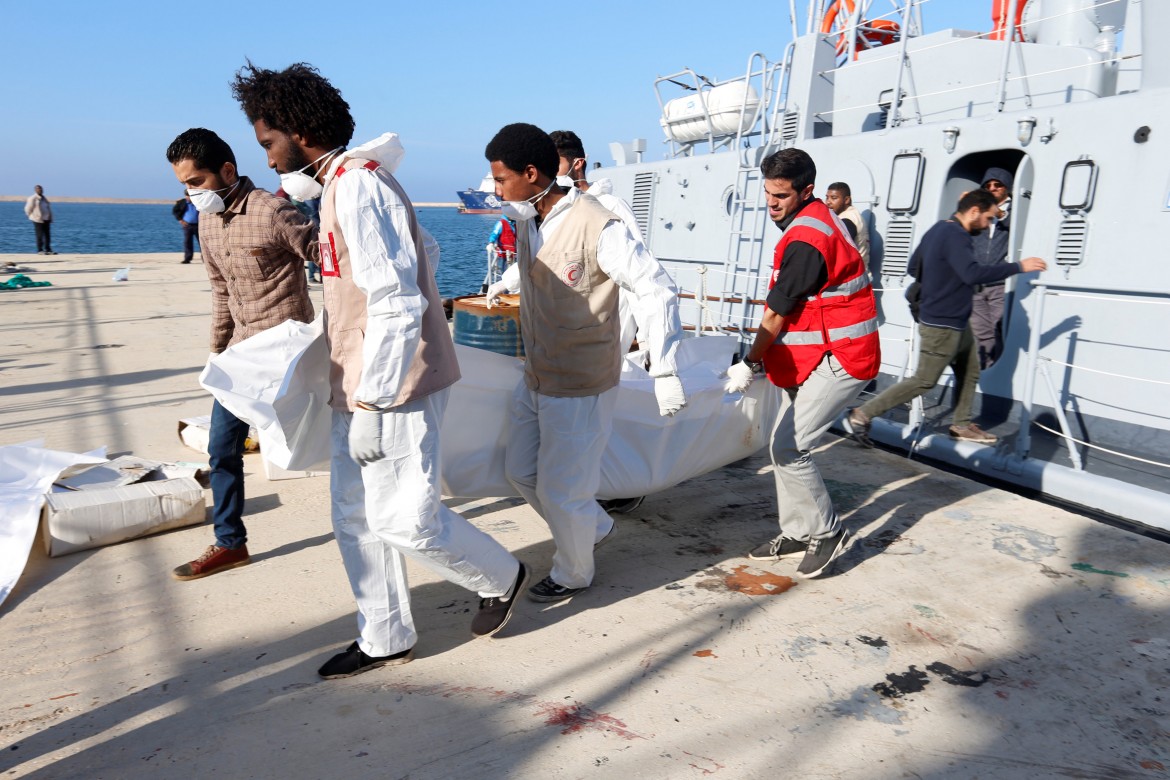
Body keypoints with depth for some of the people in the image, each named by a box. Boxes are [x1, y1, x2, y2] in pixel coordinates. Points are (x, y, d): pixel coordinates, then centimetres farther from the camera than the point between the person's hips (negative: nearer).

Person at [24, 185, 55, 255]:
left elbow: (48, 208, 20)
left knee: (47, 235, 7)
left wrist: (50, 217, 13)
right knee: (40, 235, -5)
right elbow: (28, 209, -5)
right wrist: (32, 216, 2)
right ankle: (40, 250, -1)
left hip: (46, 219, 7)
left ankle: (48, 250, 12)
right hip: (38, 220, -7)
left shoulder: (44, 198, 15)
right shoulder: (32, 198, -6)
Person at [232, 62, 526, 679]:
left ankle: (500, 578, 22)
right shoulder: (340, 180, 14)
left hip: (394, 386, -10)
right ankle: (385, 639, 27)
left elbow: (397, 304, -24)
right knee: (354, 514, 13)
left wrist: (372, 405, -23)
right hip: (360, 384, 10)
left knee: (406, 522, -4)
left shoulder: (358, 186, -17)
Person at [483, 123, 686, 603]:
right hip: (535, 379, 9)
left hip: (580, 387, -8)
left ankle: (574, 574, 32)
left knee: (561, 489, 4)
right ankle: (596, 527, 42)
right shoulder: (525, 221, 1)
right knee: (520, 471, 20)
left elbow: (658, 292, -21)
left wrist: (664, 372, -23)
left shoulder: (598, 228, -22)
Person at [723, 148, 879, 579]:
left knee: (788, 448, -11)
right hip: (813, 356, 11)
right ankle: (796, 533, 23)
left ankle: (828, 532, 7)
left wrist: (750, 364, -4)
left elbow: (776, 314, -15)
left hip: (837, 360, -10)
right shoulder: (817, 218, 13)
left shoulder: (806, 241, -21)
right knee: (784, 445, 12)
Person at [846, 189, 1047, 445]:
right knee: (923, 381, -4)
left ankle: (962, 425, 29)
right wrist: (1018, 267, -28)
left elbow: (914, 267, 18)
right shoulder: (955, 236, -21)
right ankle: (862, 415, -1)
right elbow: (973, 274, -34)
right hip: (941, 325, -10)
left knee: (970, 371, 17)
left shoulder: (939, 230, 10)